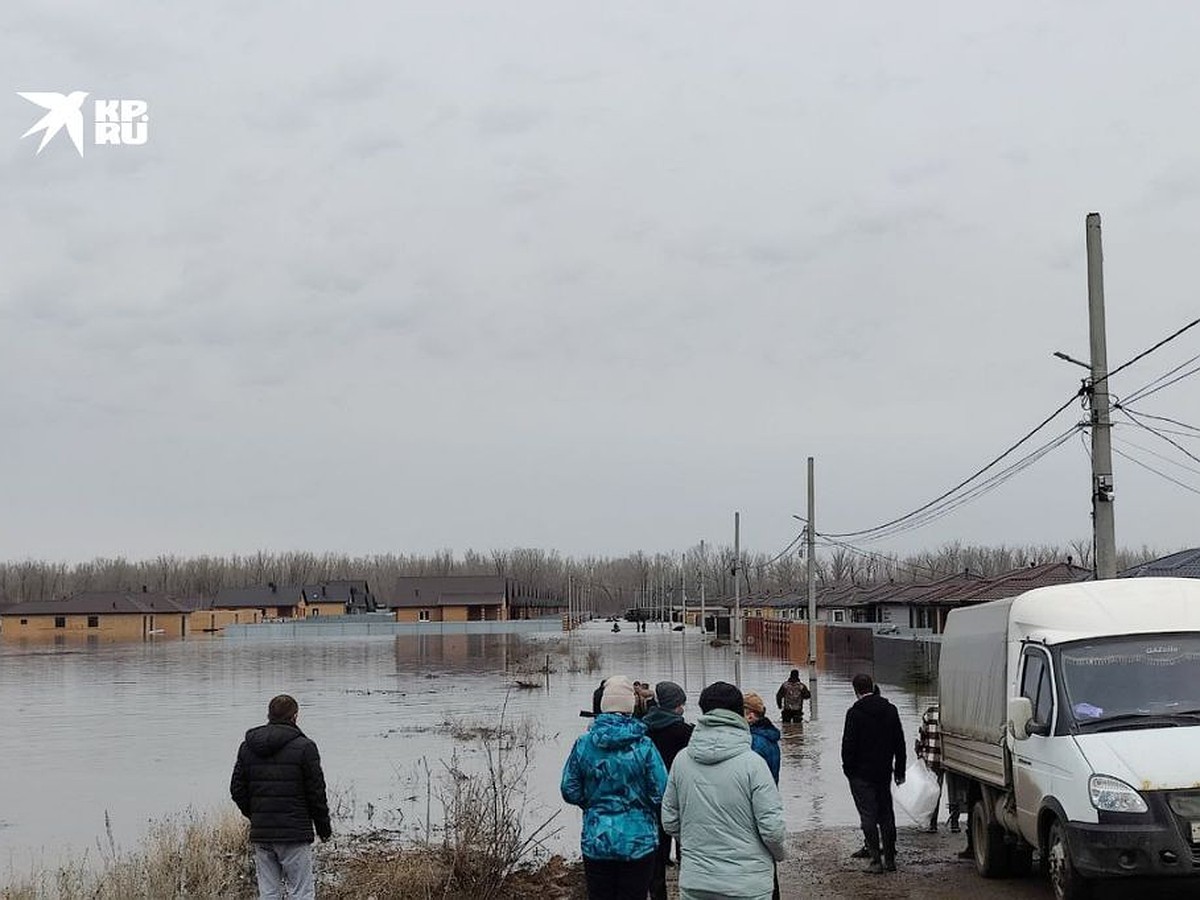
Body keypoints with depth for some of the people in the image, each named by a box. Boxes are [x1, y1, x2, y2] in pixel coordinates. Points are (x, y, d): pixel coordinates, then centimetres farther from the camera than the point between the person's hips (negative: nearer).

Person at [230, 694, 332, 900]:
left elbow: (237, 789, 10)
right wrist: (323, 827, 5)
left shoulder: (247, 747, 8)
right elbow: (316, 791, -6)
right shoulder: (303, 747, -8)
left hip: (261, 835, 5)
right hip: (295, 834, -5)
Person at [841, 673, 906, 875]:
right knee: (886, 815, 12)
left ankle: (876, 860, -6)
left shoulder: (855, 713, -13)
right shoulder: (890, 710, 6)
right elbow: (899, 743, 10)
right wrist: (900, 770, 16)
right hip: (883, 772, 5)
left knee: (868, 816, -2)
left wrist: (848, 768, 0)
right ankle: (890, 859, 14)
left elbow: (848, 745, -12)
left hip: (861, 774, -5)